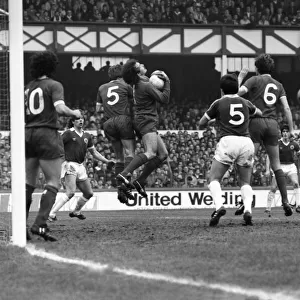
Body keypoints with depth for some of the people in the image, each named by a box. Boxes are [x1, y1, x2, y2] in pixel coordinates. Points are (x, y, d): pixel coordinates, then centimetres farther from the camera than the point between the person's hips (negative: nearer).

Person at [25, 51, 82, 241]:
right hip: (47, 135, -6)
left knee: (29, 183, 11)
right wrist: (75, 113, 0)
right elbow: (60, 108, -17)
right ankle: (40, 224, -18)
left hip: (28, 134, 6)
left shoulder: (28, 88, 14)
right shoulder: (54, 85, -3)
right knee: (53, 183, -4)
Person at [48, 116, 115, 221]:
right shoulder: (68, 133, -5)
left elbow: (94, 152, 21)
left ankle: (76, 212, 34)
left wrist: (107, 161, 14)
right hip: (70, 165, -7)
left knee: (89, 193, 12)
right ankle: (51, 214, -26)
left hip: (80, 167, 7)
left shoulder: (87, 136, 14)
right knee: (70, 192, -23)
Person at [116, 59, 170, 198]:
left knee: (163, 154, 8)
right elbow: (164, 99, -8)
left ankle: (140, 181, 1)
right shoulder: (146, 86, -13)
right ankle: (124, 174, -41)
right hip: (146, 122, -10)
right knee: (151, 153, -27)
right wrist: (166, 82, 0)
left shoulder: (135, 86, 14)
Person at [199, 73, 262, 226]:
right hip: (246, 141, 3)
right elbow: (260, 113, 38)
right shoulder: (245, 103, 19)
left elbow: (201, 123, 19)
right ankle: (248, 210, -12)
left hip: (228, 141, -3)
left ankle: (219, 206, -23)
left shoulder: (219, 103, 10)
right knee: (245, 183, 14)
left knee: (214, 179, 4)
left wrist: (215, 119, 36)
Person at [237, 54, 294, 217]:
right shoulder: (278, 85, 16)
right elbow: (286, 108, 7)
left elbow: (238, 92, -11)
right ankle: (285, 202, 3)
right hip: (272, 124, 4)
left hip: (256, 122, -4)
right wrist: (291, 130, 8)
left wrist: (240, 78, 7)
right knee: (276, 165, 11)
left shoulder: (255, 80, 4)